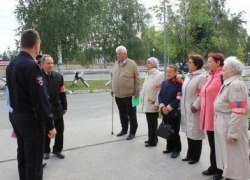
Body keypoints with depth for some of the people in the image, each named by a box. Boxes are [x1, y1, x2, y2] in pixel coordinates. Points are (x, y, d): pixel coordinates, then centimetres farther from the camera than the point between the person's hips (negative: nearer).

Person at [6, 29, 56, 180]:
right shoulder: (31, 66, -20)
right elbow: (40, 99, -21)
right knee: (34, 159, 2)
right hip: (31, 119, -9)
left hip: (16, 116, 9)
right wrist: (50, 125, -17)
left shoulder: (11, 65, 6)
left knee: (23, 155, 19)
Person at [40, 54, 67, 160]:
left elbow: (62, 93, 4)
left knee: (60, 130, 10)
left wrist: (64, 107, 4)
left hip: (57, 108, 4)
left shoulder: (59, 76, 2)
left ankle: (57, 150, 28)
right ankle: (46, 151, 29)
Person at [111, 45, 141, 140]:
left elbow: (137, 79, -10)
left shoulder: (132, 64, -11)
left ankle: (132, 132, 18)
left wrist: (137, 91, -10)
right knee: (122, 114, 18)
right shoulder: (115, 64, 6)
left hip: (129, 95, -5)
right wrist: (112, 89, 15)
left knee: (131, 115, 6)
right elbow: (112, 77, 16)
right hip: (118, 95, 6)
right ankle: (124, 129, 34)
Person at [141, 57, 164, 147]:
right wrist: (143, 101, 15)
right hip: (147, 103, 8)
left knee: (153, 123, 3)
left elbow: (160, 91, -18)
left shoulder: (159, 75, -14)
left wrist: (157, 103, -19)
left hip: (153, 104, -8)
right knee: (150, 122, 17)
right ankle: (152, 138, 30)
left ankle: (153, 141, 15)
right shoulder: (148, 74, 12)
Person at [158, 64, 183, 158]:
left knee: (174, 131, 1)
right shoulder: (164, 83, 9)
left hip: (174, 112, -6)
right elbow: (160, 95, 8)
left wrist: (168, 108, -14)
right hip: (164, 112, 6)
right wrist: (162, 106, -7)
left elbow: (178, 99, -16)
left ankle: (176, 149, 15)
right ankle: (170, 147, 30)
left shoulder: (179, 84, -11)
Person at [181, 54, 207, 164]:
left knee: (195, 133, 1)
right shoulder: (188, 76, 14)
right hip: (186, 109, 9)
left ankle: (195, 157, 15)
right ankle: (190, 154, 28)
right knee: (189, 132, 16)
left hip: (194, 109, -9)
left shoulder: (202, 76, -14)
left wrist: (195, 105, -20)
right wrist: (182, 104, 16)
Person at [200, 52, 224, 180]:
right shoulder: (211, 76, 13)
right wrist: (204, 114, 19)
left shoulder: (223, 76, -14)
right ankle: (213, 167, 31)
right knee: (212, 144, 18)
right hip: (208, 117, 8)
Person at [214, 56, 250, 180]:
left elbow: (238, 113, -26)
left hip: (230, 128, -10)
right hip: (224, 127, 10)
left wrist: (232, 133, -25)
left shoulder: (236, 85, -20)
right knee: (228, 158, 20)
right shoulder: (229, 84, 13)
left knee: (234, 160, 2)